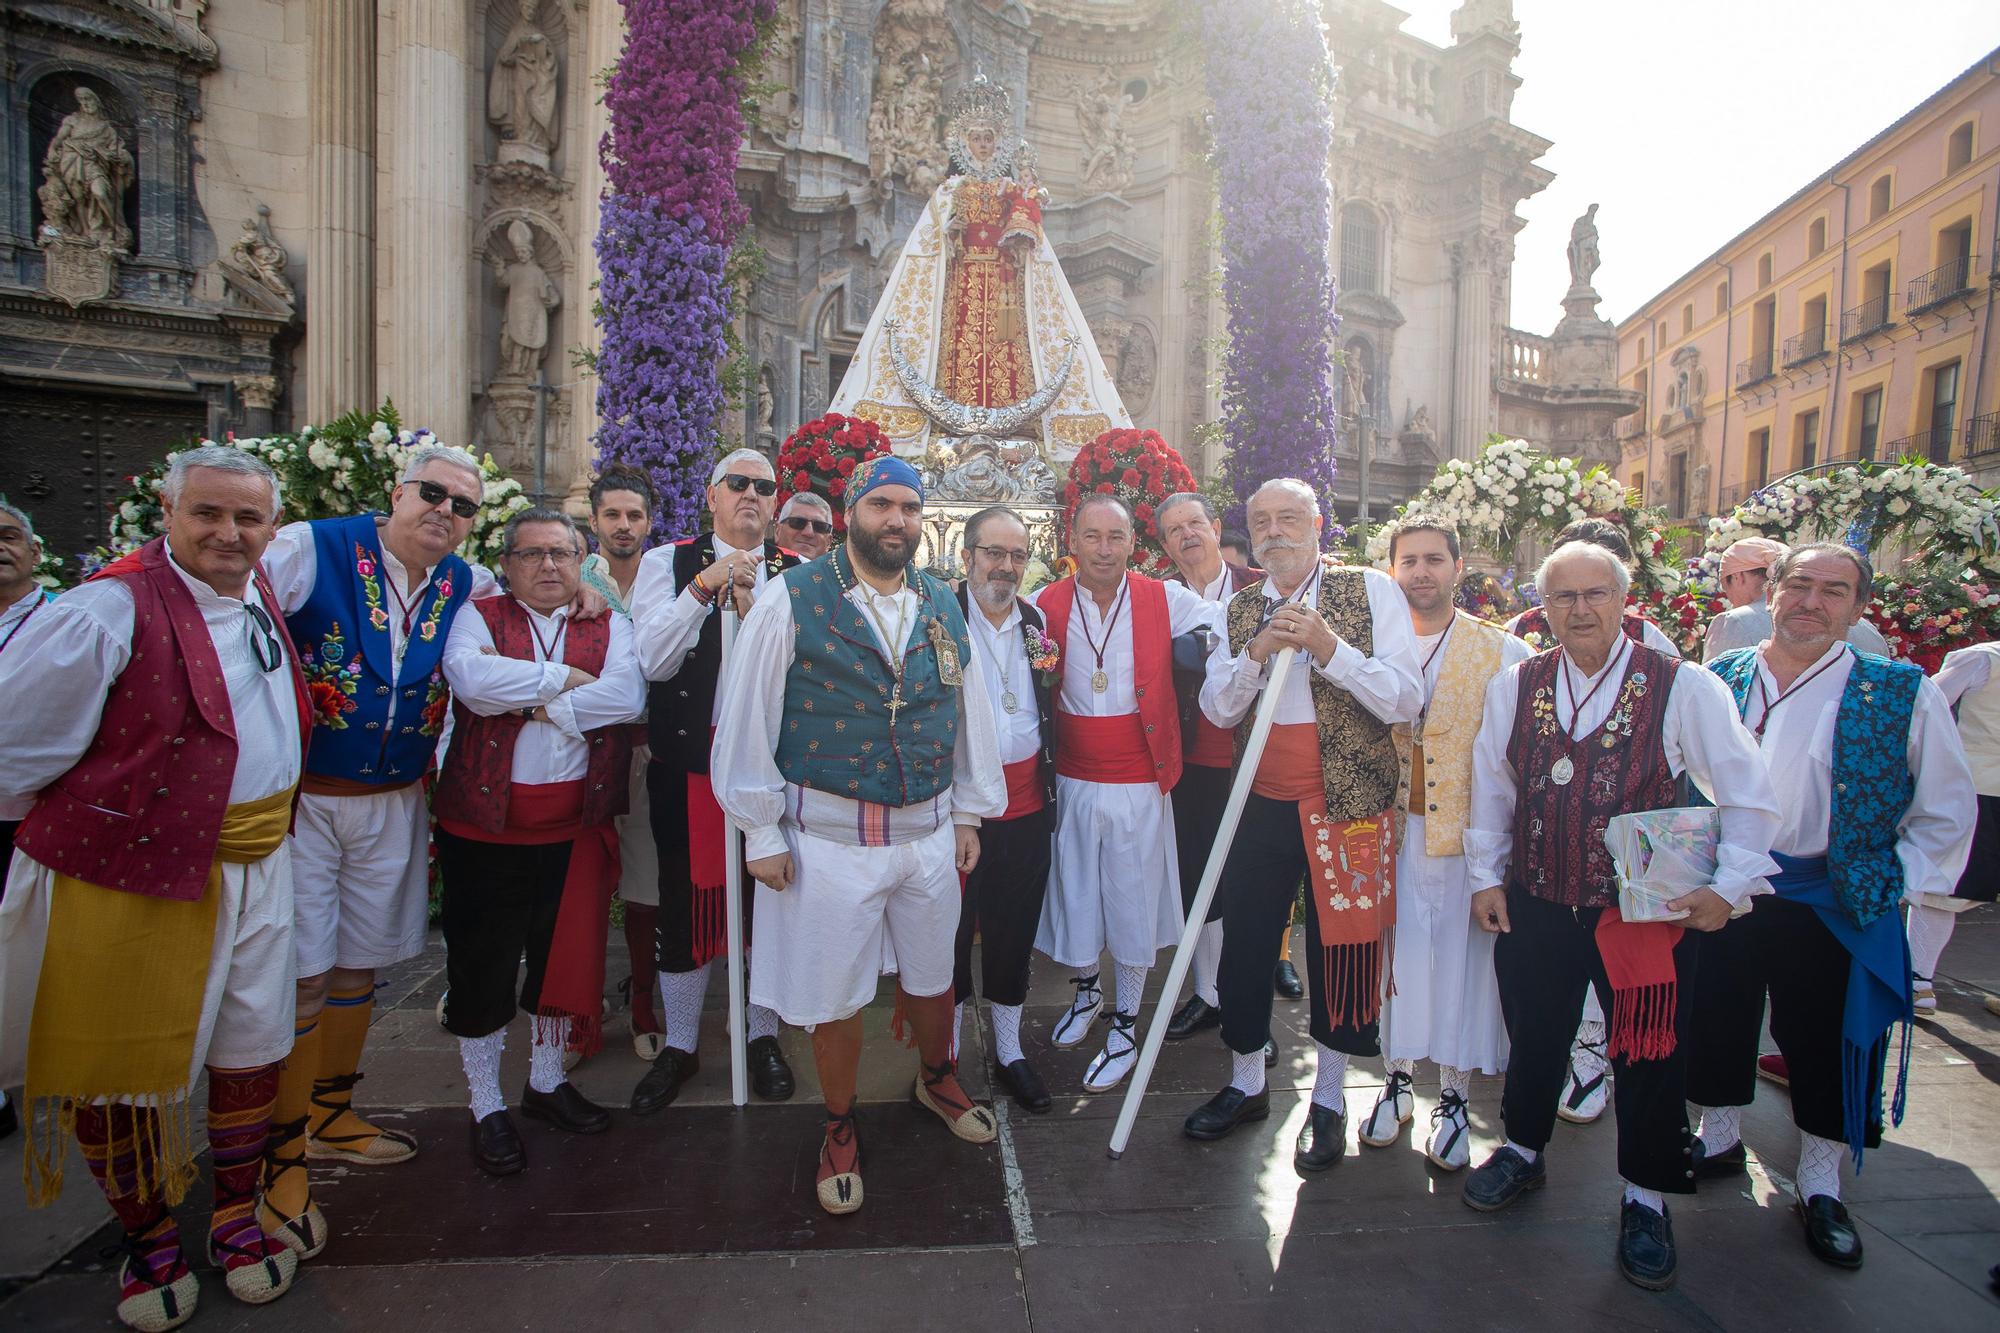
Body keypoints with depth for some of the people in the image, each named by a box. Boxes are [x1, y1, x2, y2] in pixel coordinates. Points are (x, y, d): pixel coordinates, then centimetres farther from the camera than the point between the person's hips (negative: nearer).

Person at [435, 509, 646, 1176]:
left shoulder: (609, 626, 6)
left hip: (576, 825, 2)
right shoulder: (479, 617, 2)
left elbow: (627, 696, -12)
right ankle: (487, 1106, 27)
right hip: (486, 823, -2)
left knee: (569, 957, 13)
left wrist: (532, 700, -15)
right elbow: (473, 681, -20)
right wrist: (565, 678, -13)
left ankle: (547, 1081, 35)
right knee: (483, 964, 8)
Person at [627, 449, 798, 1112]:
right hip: (688, 759, 0)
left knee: (770, 899, 11)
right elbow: (655, 660, -10)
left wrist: (752, 607, -20)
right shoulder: (667, 562, 2)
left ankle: (765, 1037, 32)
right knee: (685, 902, 10)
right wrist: (705, 586, -18)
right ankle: (679, 1046, 31)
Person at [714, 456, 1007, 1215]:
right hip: (828, 834, -4)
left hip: (929, 832, 4)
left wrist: (969, 813, 12)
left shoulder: (943, 608, 5)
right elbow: (747, 718, -9)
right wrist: (760, 831, -8)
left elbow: (970, 712, 11)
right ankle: (840, 1129, 35)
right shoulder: (792, 600, -10)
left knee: (932, 972, 21)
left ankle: (937, 1080, 50)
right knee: (834, 993, 10)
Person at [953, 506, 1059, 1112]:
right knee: (951, 930, 8)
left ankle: (1009, 1052, 32)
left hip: (1027, 808, 4)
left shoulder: (1038, 623, 8)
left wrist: (1051, 788, 13)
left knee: (1015, 932, 14)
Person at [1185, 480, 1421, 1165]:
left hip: (1347, 804, -3)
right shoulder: (1240, 608, 7)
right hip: (1261, 807, 3)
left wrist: (1329, 647, -23)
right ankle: (1246, 1084, 34)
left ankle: (1328, 1101, 31)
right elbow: (1215, 708, 2)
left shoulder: (1372, 590, -4)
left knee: (1340, 952, 8)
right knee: (1244, 947, 11)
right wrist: (1255, 653, -15)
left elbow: (1407, 700, -11)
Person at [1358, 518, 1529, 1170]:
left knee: (1462, 961, 6)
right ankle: (1397, 1080, 29)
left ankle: (1453, 1098, 24)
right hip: (1390, 832, 2)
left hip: (1467, 835, -1)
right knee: (1394, 953, 10)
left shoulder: (1503, 652, -1)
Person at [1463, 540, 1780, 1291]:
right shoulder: (1515, 687, 0)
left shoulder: (1683, 688, -9)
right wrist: (1486, 876, 7)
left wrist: (1728, 887, -7)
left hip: (1647, 914, -2)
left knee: (1648, 1056, 9)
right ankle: (1523, 1151, 41)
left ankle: (1646, 1200, 31)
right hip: (1535, 905, 2)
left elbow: (1747, 796, -2)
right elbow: (1490, 787, 8)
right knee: (1534, 1037, 17)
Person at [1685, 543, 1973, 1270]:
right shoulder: (1718, 680, 1)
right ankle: (1719, 1139, 38)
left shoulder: (1902, 694, -4)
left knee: (1825, 1041, 10)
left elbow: (1947, 809, 2)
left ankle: (1821, 1186, 31)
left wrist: (1894, 884, -5)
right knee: (1716, 1020, 15)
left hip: (1832, 906, -2)